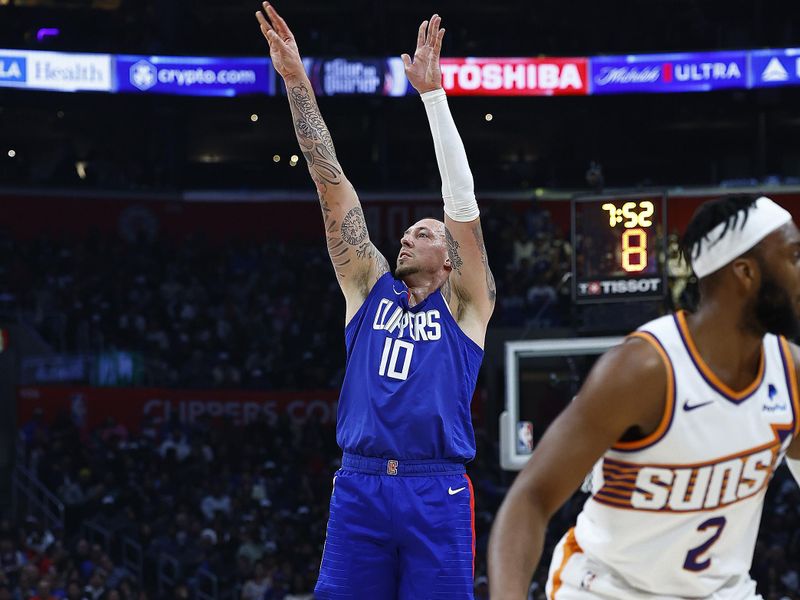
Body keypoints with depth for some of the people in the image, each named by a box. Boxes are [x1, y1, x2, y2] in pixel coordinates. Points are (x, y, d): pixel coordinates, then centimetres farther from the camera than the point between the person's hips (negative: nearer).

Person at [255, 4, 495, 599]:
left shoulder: (464, 304, 10)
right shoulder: (370, 287, 17)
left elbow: (462, 199, 1)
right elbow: (332, 184, 13)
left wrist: (432, 92, -6)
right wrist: (297, 81, 10)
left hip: (436, 490, -2)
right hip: (358, 486, 3)